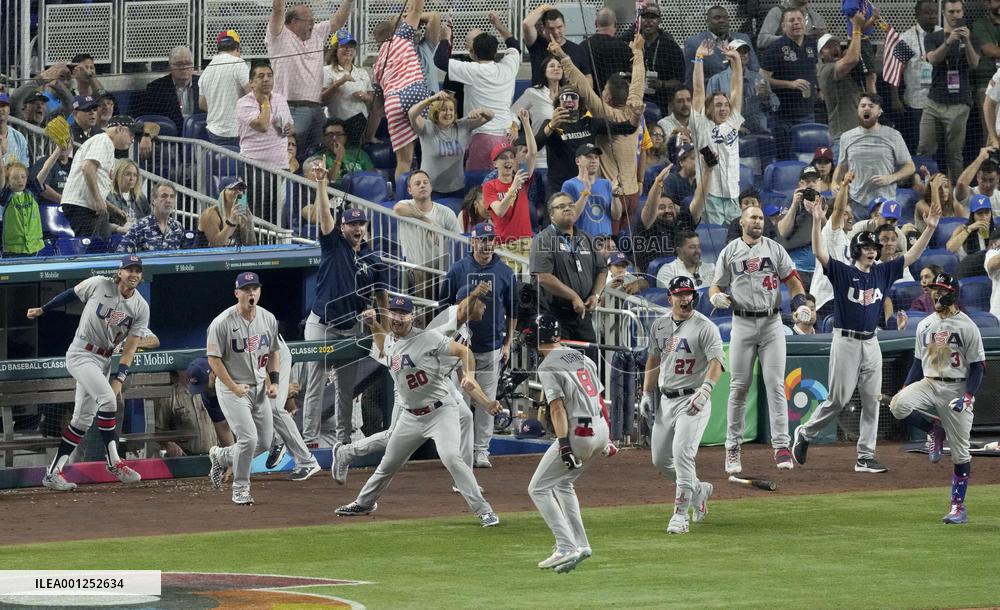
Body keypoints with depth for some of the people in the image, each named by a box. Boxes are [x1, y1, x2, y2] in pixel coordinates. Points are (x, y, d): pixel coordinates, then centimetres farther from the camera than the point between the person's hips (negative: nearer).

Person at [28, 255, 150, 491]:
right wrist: (42, 310, 13)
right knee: (108, 399, -23)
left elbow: (130, 347, -6)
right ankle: (114, 463, -16)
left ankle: (53, 473, 11)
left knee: (83, 419, 5)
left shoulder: (141, 308, -4)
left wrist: (119, 379, -16)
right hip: (81, 354, -5)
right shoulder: (98, 285, -13)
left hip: (104, 360, 5)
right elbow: (70, 294, 4)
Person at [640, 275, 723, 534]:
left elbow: (717, 362, -21)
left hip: (692, 400, -7)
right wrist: (646, 394, 13)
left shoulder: (705, 327, -10)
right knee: (660, 459, 11)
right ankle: (698, 490, 36)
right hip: (665, 401, 7)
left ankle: (680, 515, -14)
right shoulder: (660, 326, 10)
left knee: (682, 453, -20)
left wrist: (705, 390, -36)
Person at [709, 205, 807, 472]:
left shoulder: (775, 249, 9)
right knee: (739, 387, -1)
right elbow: (716, 286, 9)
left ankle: (781, 446, -9)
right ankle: (733, 448, 6)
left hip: (772, 322, 0)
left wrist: (800, 304, -13)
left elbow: (792, 280, 6)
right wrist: (715, 297, -15)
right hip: (742, 323, 0)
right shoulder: (729, 251, 8)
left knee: (775, 385, -6)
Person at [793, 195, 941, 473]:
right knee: (839, 399, -3)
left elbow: (912, 255, 7)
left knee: (871, 401, 2)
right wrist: (817, 222, -33)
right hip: (846, 342, -5)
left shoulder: (883, 272, 8)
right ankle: (805, 433, 19)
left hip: (871, 343, 5)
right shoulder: (842, 272, -6)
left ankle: (865, 457, 6)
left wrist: (930, 228, -3)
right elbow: (819, 253, -20)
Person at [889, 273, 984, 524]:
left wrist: (968, 397, -18)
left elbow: (978, 367, -6)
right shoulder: (925, 325, 11)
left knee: (960, 451, -2)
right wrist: (905, 390, 3)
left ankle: (959, 506, 7)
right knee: (898, 405, -25)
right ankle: (935, 430, 2)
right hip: (928, 384, 4)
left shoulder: (967, 327, -5)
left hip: (957, 388, -4)